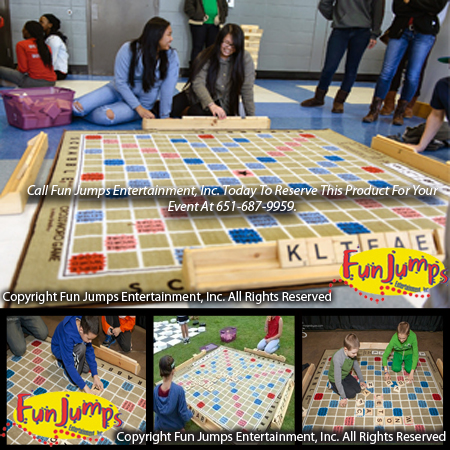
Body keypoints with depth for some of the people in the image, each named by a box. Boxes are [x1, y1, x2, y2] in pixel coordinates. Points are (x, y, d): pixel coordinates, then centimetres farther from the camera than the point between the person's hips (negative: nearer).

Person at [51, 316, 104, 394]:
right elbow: (69, 365, -38)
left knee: (86, 369, -5)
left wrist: (95, 375, -16)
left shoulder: (85, 326, -24)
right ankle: (68, 374, -10)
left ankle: (62, 362, 15)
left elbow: (90, 350, -14)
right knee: (82, 348, -33)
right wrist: (84, 386, -37)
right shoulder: (68, 334, -42)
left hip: (71, 347, 6)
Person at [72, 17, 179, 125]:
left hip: (142, 103, 0)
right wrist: (138, 108, -20)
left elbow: (167, 89, -15)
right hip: (119, 90, 1)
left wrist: (164, 117, -15)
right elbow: (120, 82, -14)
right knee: (77, 107, -19)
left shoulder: (171, 57, -15)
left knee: (103, 116, -29)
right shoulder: (129, 49, -17)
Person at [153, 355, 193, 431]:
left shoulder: (155, 390, -25)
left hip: (160, 426, 1)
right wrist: (190, 413, -1)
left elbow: (154, 409, -6)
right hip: (176, 426, -1)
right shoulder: (179, 390, -33)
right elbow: (184, 414, -22)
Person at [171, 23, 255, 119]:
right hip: (200, 96, 1)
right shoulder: (207, 55, -11)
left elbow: (247, 90, -11)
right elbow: (198, 83, -21)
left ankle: (188, 111, 1)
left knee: (198, 112, -33)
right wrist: (211, 105, -38)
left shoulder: (245, 58, -12)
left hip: (222, 103, -1)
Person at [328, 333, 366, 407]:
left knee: (358, 389, -1)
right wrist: (343, 397, -25)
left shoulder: (351, 353, -20)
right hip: (335, 379, -6)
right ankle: (333, 387, 8)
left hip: (346, 375, 6)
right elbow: (337, 379, -33)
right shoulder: (337, 358, -41)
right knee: (352, 394, -10)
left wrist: (361, 380, 13)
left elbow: (356, 366, 3)